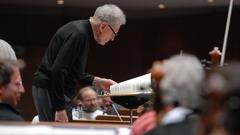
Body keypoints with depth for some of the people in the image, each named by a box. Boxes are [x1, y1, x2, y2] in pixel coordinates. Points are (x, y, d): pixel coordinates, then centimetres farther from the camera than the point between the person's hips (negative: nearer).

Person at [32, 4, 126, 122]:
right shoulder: (78, 34, -18)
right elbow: (57, 71, -25)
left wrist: (96, 81, 12)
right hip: (50, 90, -10)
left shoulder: (83, 31, 13)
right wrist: (60, 109, -24)